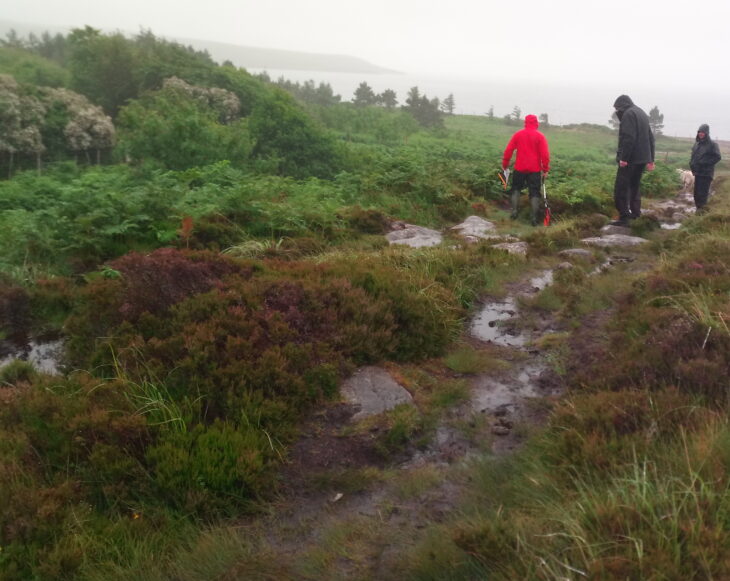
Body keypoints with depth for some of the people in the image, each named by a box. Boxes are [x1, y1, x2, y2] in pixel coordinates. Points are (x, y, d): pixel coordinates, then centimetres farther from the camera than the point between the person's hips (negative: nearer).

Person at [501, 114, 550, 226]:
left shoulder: (518, 134, 1)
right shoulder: (540, 136, -3)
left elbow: (508, 150, 0)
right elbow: (545, 154, -8)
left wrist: (505, 165, 9)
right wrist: (545, 169, -2)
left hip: (520, 168, 1)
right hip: (535, 170, -1)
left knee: (516, 188, 19)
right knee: (534, 193, 4)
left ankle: (514, 210, 5)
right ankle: (534, 218, -3)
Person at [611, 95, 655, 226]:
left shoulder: (628, 114, -8)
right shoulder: (642, 113, 21)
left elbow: (628, 138, -20)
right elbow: (650, 138, 22)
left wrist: (623, 158, -20)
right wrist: (650, 159, 23)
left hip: (630, 159, -9)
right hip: (642, 159, 9)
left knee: (621, 188, -9)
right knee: (634, 187, 18)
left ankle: (624, 217, -13)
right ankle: (635, 214, 19)